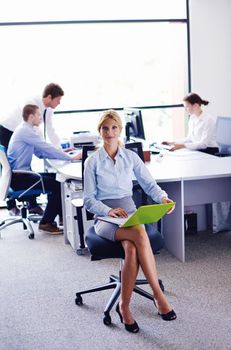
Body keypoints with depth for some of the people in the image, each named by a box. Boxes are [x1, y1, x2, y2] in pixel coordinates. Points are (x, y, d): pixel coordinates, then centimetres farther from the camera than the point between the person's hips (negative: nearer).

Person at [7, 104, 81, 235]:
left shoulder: (25, 129, 15)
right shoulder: (26, 131, -16)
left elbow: (41, 153, 17)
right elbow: (47, 148, -19)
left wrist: (61, 152, 8)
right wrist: (71, 158, -12)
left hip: (21, 173, 11)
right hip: (19, 178, -11)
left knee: (54, 177, 15)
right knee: (57, 185, -16)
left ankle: (61, 214, 21)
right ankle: (46, 223, -7)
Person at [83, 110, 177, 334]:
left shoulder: (131, 157, 10)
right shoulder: (93, 161, 3)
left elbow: (149, 184, 8)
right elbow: (89, 199, 1)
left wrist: (163, 198, -14)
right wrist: (109, 211, -17)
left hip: (129, 212, 3)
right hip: (104, 217, -2)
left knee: (132, 248, -34)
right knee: (140, 235, -35)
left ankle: (124, 306, -21)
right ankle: (158, 294, -27)